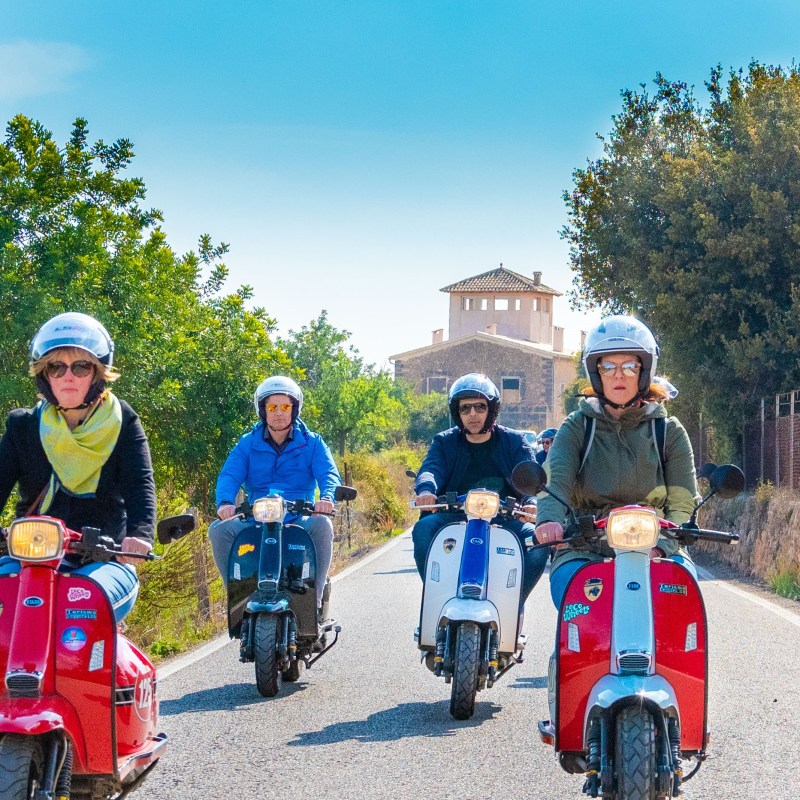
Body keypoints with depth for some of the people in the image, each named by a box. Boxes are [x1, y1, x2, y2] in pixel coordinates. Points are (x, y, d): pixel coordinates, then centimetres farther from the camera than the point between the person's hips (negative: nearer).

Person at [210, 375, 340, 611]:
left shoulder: (311, 443, 9)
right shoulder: (248, 444, 11)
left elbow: (329, 474, -6)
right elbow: (229, 475, -3)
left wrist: (327, 497, -31)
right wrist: (225, 502, -27)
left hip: (300, 521, -1)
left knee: (322, 525, -33)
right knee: (219, 529, -25)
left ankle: (315, 595, -21)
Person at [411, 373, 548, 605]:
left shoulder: (514, 441, 10)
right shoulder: (444, 442, 12)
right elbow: (431, 468, -8)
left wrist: (532, 503, -29)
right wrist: (426, 489, -34)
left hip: (505, 520, 0)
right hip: (454, 517, 0)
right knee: (424, 529, -30)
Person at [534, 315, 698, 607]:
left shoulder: (669, 431, 12)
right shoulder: (577, 427, 11)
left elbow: (683, 503, 3)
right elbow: (556, 478, -8)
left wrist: (660, 546, -18)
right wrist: (548, 518, -31)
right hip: (584, 551, 0)